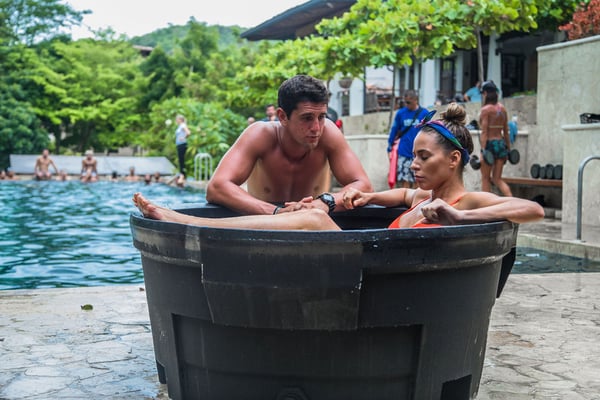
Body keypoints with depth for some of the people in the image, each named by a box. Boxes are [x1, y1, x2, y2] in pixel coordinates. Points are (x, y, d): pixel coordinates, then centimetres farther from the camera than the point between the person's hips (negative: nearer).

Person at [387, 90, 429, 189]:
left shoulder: (424, 113, -2)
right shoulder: (400, 113, 2)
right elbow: (394, 131, 9)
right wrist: (390, 148, 10)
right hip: (403, 153, 1)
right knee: (405, 181, -1)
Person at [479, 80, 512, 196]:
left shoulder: (485, 109, -9)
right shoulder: (502, 109, 10)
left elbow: (484, 132, -14)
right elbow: (506, 131, 13)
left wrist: (483, 151, -16)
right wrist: (508, 148, 19)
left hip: (490, 144, -6)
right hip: (501, 144, 6)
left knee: (485, 178, 9)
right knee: (497, 179, 9)